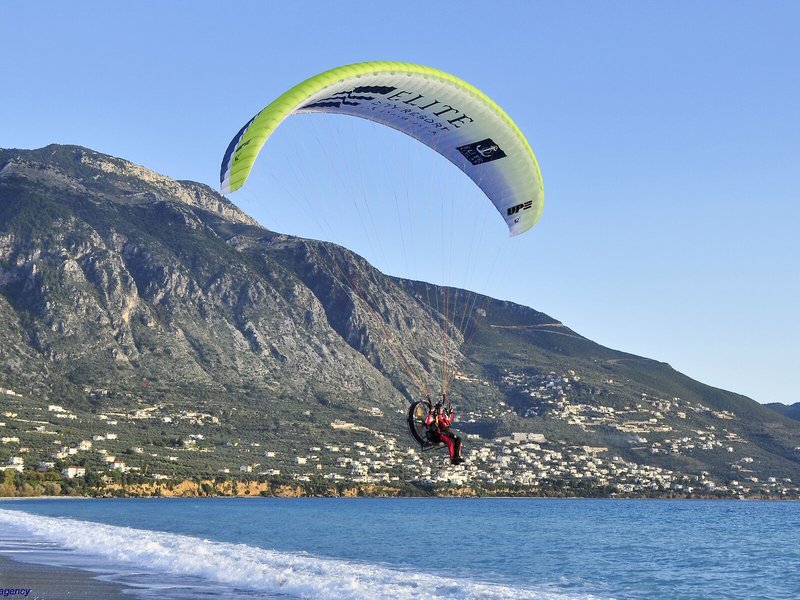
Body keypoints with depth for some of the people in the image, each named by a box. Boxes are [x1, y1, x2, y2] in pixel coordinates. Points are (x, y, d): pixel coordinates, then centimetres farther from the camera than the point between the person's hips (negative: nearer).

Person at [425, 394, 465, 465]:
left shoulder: (443, 415, 17)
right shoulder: (433, 416, -4)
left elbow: (448, 422, 33)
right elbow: (427, 422, -24)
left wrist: (451, 413, 22)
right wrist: (431, 412, -30)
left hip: (446, 431, 7)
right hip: (438, 434, -7)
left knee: (458, 439, -14)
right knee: (450, 442, -30)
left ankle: (457, 456, -15)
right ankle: (452, 459, -24)